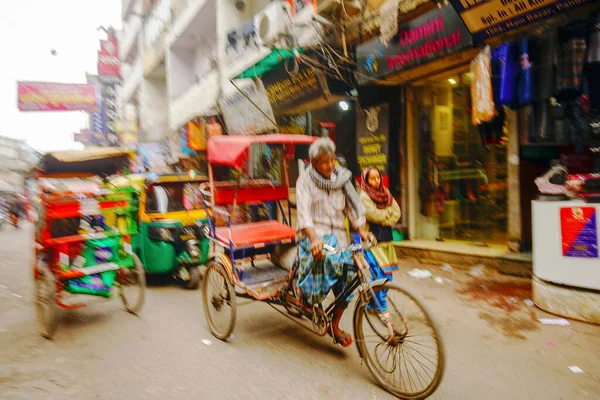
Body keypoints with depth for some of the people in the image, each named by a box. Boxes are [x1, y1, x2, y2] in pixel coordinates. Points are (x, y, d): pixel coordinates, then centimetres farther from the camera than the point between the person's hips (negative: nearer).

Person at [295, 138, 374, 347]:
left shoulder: (341, 177, 9)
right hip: (314, 234, -4)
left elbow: (353, 205, 6)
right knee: (329, 258, -32)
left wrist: (362, 230, -12)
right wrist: (314, 238, -34)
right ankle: (305, 294, 0)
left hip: (337, 234, 4)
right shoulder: (305, 180, -5)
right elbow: (303, 212, -18)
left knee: (345, 279, -6)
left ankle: (335, 325, 18)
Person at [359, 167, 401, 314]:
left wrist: (384, 220, -12)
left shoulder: (385, 193, 11)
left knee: (387, 276, 9)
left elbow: (396, 213, 4)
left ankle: (371, 305, 25)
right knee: (380, 275, -9)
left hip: (386, 240, 7)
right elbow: (374, 215, -19)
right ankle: (381, 308, 7)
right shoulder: (364, 196, -8)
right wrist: (388, 211, -3)